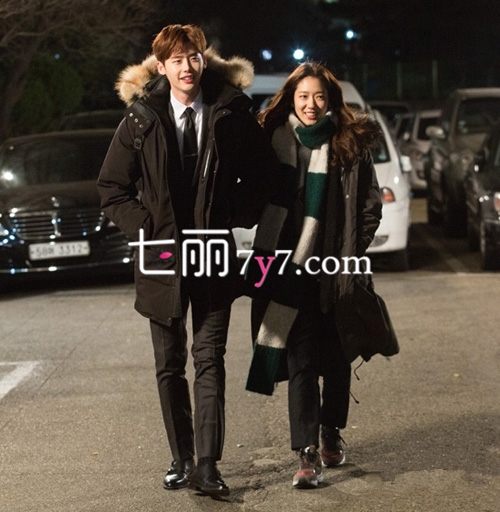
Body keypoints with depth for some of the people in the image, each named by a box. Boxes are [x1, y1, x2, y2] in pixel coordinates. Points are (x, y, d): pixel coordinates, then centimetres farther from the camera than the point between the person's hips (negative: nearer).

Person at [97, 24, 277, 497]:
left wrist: (239, 218, 0)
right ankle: (181, 459, 18)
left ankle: (206, 464, -7)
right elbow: (112, 187, 4)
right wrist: (145, 229, -6)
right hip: (161, 257, 1)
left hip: (214, 254, -1)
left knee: (209, 360, -5)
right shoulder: (141, 119, -2)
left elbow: (260, 170, 11)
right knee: (169, 365, 8)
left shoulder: (230, 113, -3)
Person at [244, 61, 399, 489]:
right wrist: (267, 254, 2)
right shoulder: (275, 141, 2)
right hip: (291, 272, -1)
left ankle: (331, 433, 33)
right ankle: (307, 454, -6)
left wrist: (352, 253, -1)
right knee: (300, 361, -5)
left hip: (337, 271, 1)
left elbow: (371, 206, 5)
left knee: (336, 358, 12)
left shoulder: (352, 145, 0)